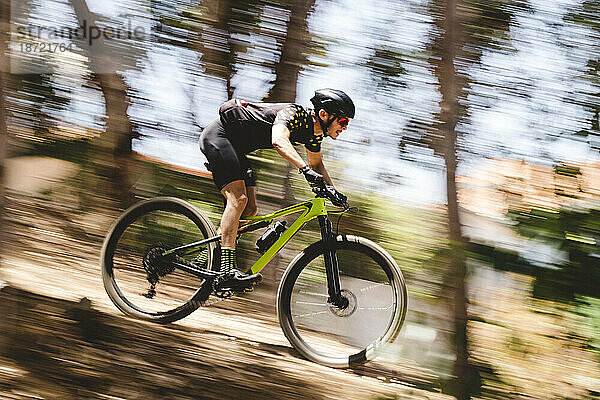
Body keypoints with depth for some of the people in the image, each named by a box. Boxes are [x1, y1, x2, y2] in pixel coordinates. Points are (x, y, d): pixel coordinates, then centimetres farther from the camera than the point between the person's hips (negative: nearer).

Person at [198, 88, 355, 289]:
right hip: (218, 134, -10)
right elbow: (279, 141, -45)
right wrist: (306, 170, -55)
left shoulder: (315, 133, 0)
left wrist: (332, 190, 2)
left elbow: (316, 163, 17)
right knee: (238, 199, -23)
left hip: (235, 148, 10)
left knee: (250, 211, 4)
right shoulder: (293, 113, -26)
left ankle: (205, 260, 11)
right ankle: (227, 270, -30)